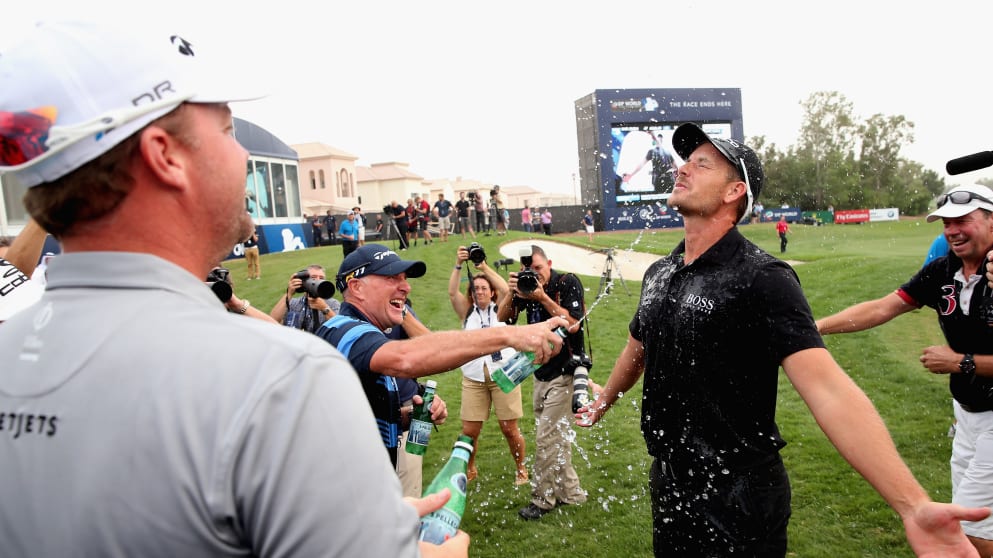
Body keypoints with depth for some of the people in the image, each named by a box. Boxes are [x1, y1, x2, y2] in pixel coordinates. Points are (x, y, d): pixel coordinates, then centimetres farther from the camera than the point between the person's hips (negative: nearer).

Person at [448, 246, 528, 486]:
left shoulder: (500, 309, 7)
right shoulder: (468, 312, 10)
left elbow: (505, 289, -12)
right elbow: (452, 292, -5)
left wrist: (484, 266, -12)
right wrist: (458, 265, -14)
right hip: (473, 378, 2)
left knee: (510, 429, 0)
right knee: (469, 430, -1)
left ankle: (521, 469, 22)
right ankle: (470, 469, 25)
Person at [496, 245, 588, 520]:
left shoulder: (568, 283, -12)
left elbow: (573, 324, -22)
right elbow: (502, 318, -1)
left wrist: (543, 298, -26)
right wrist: (512, 293, -18)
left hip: (564, 372, -7)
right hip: (541, 372, 7)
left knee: (547, 438, -4)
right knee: (556, 436, 16)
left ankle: (543, 499, 12)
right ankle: (570, 492, 30)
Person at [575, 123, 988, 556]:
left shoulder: (761, 279, -19)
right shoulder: (658, 274, 3)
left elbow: (828, 387, -29)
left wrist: (914, 506, -39)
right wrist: (602, 403, 35)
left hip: (736, 503, -6)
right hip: (667, 485, 7)